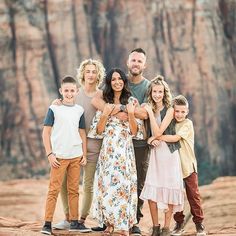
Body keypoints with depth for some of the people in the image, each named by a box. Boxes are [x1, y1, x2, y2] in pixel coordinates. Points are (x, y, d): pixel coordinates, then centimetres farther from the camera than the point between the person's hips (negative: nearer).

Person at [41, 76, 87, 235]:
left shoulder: (79, 110, 9)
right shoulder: (54, 109, -2)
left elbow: (82, 133, 14)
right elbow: (46, 132, -3)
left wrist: (84, 154, 9)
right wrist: (50, 154, -9)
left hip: (76, 156, 4)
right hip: (59, 156, -4)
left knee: (74, 190, 8)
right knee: (54, 190, -5)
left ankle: (74, 222, 13)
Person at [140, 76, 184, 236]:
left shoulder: (169, 110, -8)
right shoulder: (150, 109, 8)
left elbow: (158, 132, -15)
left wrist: (151, 112, -15)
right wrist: (151, 140, -8)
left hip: (169, 152, -5)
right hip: (155, 152, 5)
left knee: (169, 190, -2)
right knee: (151, 191, -2)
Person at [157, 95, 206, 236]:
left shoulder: (187, 124, -8)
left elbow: (175, 138, -21)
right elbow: (161, 135, 2)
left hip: (188, 165, -4)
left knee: (193, 195, 0)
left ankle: (199, 222, 10)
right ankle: (179, 223, 15)